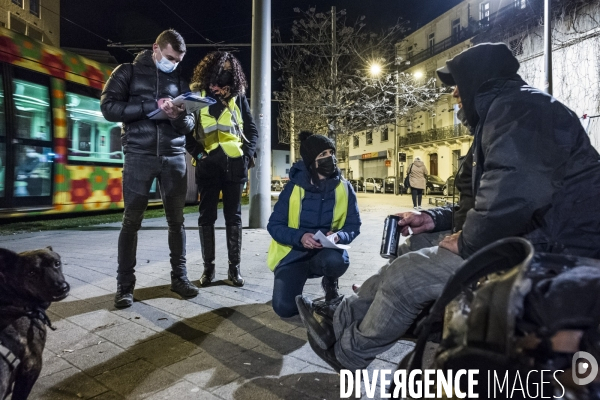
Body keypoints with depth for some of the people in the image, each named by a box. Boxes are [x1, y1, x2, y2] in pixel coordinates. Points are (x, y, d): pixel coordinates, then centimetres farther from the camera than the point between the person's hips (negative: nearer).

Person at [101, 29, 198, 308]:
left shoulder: (179, 81, 15)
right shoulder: (128, 72, 7)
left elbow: (189, 125, 10)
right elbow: (108, 108, -5)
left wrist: (178, 116, -14)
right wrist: (152, 105, -14)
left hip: (174, 157, 3)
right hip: (139, 156, -3)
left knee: (176, 220, 4)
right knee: (132, 221, 0)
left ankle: (179, 277, 15)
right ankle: (125, 285, 9)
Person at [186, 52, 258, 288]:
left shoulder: (239, 97, 12)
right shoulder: (197, 95, 8)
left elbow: (252, 129, 11)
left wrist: (247, 154, -1)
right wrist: (197, 153, -6)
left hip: (234, 164, 1)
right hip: (208, 163, 0)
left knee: (233, 216, 4)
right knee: (207, 216, 3)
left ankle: (234, 267, 12)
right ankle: (208, 267, 14)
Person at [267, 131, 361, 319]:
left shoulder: (344, 188, -7)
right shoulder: (294, 187, -12)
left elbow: (354, 225, -3)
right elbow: (274, 225, -10)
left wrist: (339, 236, -26)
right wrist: (300, 237, -28)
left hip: (326, 251, 1)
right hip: (294, 252, -1)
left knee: (336, 260, -36)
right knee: (284, 308, -18)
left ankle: (330, 283, 2)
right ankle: (297, 277, 17)